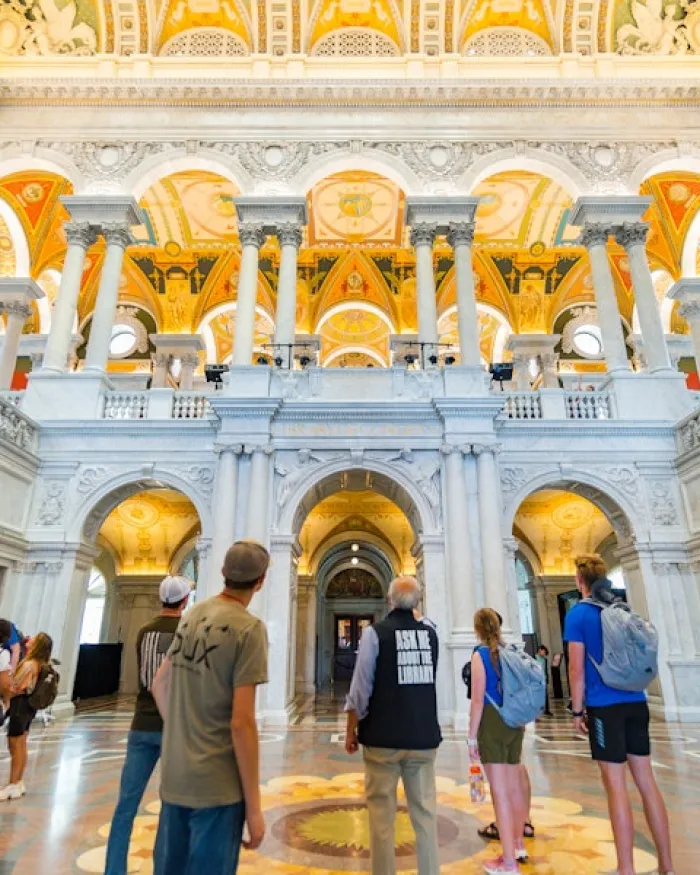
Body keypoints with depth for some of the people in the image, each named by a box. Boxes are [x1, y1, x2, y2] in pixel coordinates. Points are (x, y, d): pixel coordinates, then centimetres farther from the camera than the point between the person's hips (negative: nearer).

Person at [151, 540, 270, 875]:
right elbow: (241, 722, -20)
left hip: (173, 777, 7)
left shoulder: (192, 615, 3)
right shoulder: (249, 628, -18)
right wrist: (254, 806, -12)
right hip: (218, 784, -7)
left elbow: (159, 686, 13)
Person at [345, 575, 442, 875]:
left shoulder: (376, 632, -10)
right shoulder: (430, 633, 3)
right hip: (425, 737, 4)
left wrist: (351, 731, -1)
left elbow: (361, 686, -10)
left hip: (383, 737, -4)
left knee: (381, 813, 7)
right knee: (426, 812, 12)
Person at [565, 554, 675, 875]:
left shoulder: (578, 613, -8)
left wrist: (577, 711, -2)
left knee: (616, 785, 0)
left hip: (604, 706, -6)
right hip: (636, 702, 6)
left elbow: (577, 669, -10)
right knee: (646, 780, 12)